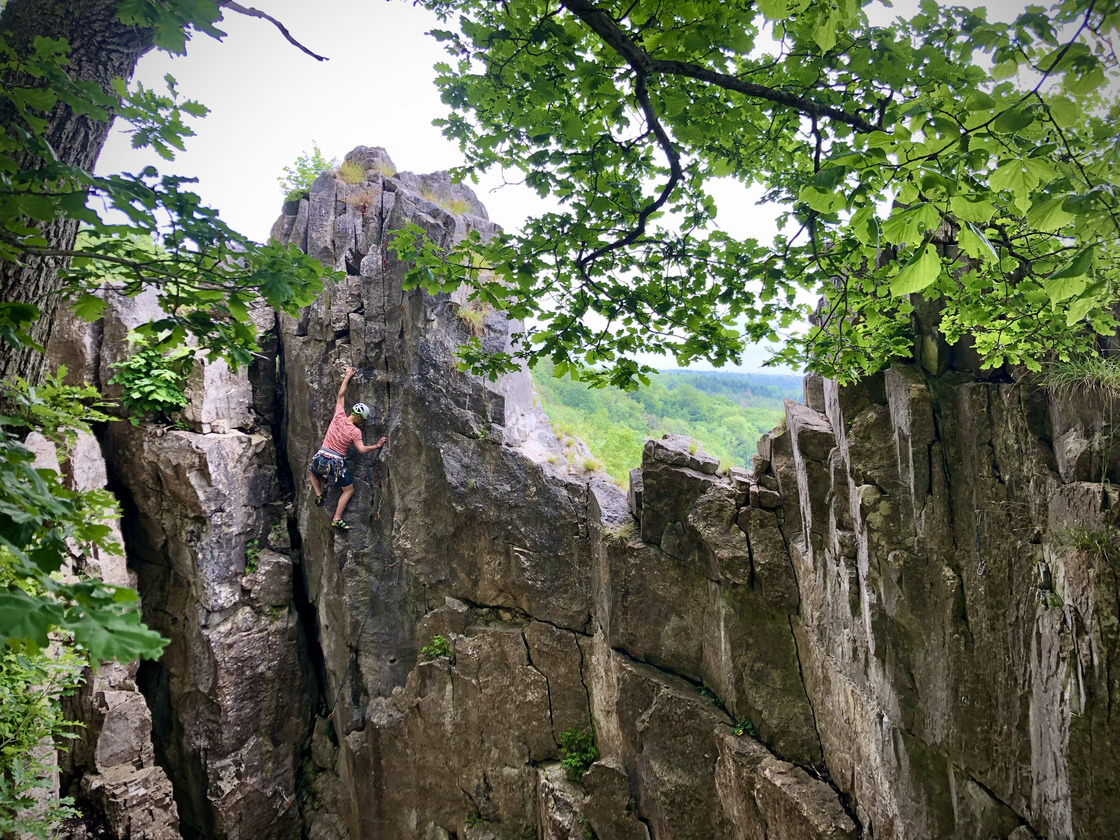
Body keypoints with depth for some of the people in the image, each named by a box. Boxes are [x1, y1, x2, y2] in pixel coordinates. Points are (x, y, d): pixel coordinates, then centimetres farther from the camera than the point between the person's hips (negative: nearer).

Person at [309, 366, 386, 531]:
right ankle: (337, 519, 0)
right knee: (349, 490, 11)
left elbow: (341, 395, 9)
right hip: (337, 464, -4)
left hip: (320, 459, 4)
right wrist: (377, 446, -6)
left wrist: (347, 377, 18)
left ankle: (318, 495, 17)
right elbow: (362, 449, -20)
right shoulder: (355, 431, -12)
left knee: (314, 473, 39)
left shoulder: (339, 416, -3)